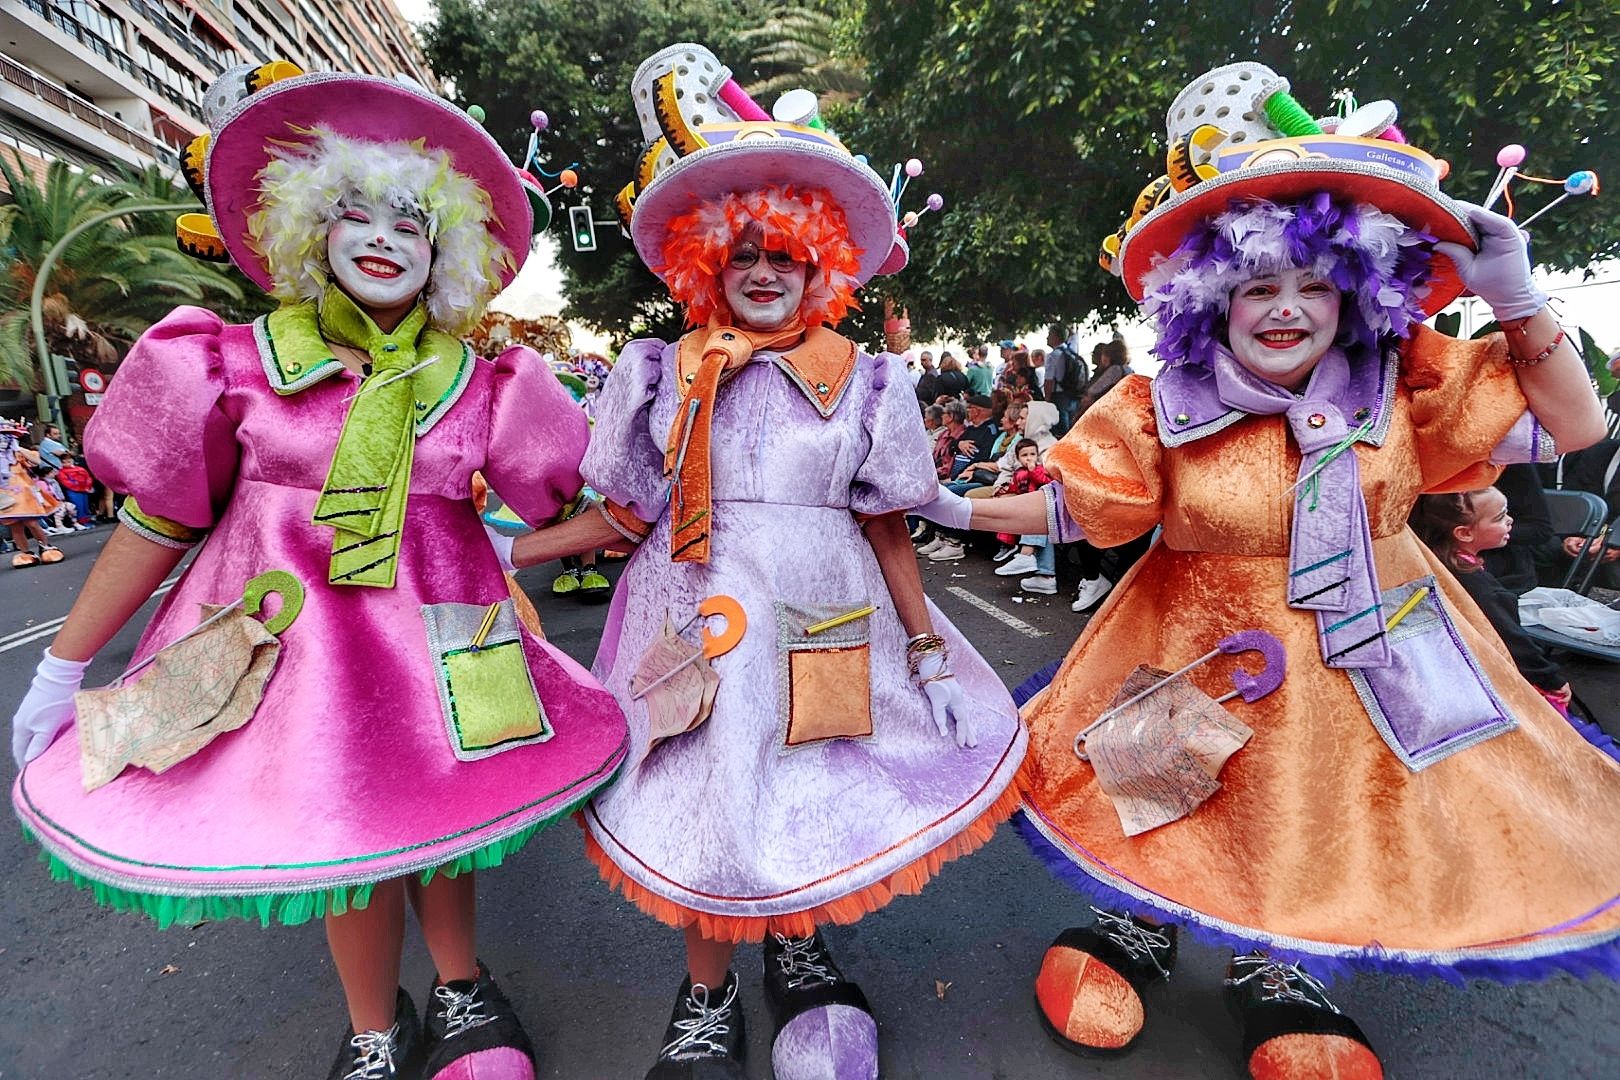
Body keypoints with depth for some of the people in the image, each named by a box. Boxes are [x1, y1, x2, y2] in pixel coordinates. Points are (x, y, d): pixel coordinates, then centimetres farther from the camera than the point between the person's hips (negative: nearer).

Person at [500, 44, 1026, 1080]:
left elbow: (887, 530, 3)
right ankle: (708, 996, 34)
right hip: (702, 618, 1)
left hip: (823, 622, 0)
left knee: (809, 792, 8)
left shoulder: (862, 380, 2)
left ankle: (798, 947, 42)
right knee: (708, 799, 6)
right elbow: (631, 514, 5)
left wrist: (929, 650, 2)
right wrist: (504, 550, 1)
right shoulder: (667, 373, 3)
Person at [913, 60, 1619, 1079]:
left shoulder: (1407, 383, -7)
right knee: (1168, 802, 12)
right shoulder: (1161, 411, -15)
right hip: (1203, 651, -2)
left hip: (1364, 650, 3)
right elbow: (1074, 504, -8)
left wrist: (1515, 298, -11)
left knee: (1329, 814, 17)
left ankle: (1281, 969, 46)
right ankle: (1139, 926, 44)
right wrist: (958, 510, -13)